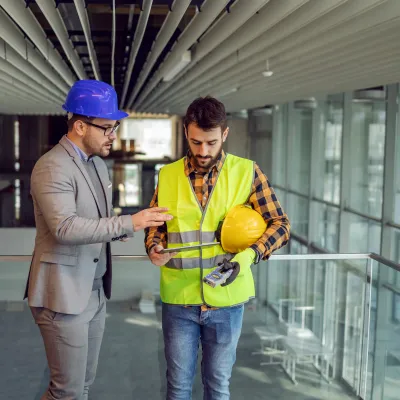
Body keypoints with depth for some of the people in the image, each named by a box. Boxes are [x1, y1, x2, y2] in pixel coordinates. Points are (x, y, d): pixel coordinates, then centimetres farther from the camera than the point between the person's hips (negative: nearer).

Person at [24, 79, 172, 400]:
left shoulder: (98, 164, 11)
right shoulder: (52, 167, -18)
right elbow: (65, 227, -29)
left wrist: (121, 229, -2)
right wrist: (129, 222, -31)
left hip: (95, 291, 9)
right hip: (63, 293, -8)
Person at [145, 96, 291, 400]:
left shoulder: (247, 172, -5)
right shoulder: (168, 175, 1)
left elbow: (280, 224, -4)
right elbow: (155, 225, 9)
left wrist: (250, 255, -21)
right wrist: (154, 248, -13)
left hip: (226, 299, -1)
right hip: (178, 299, 1)